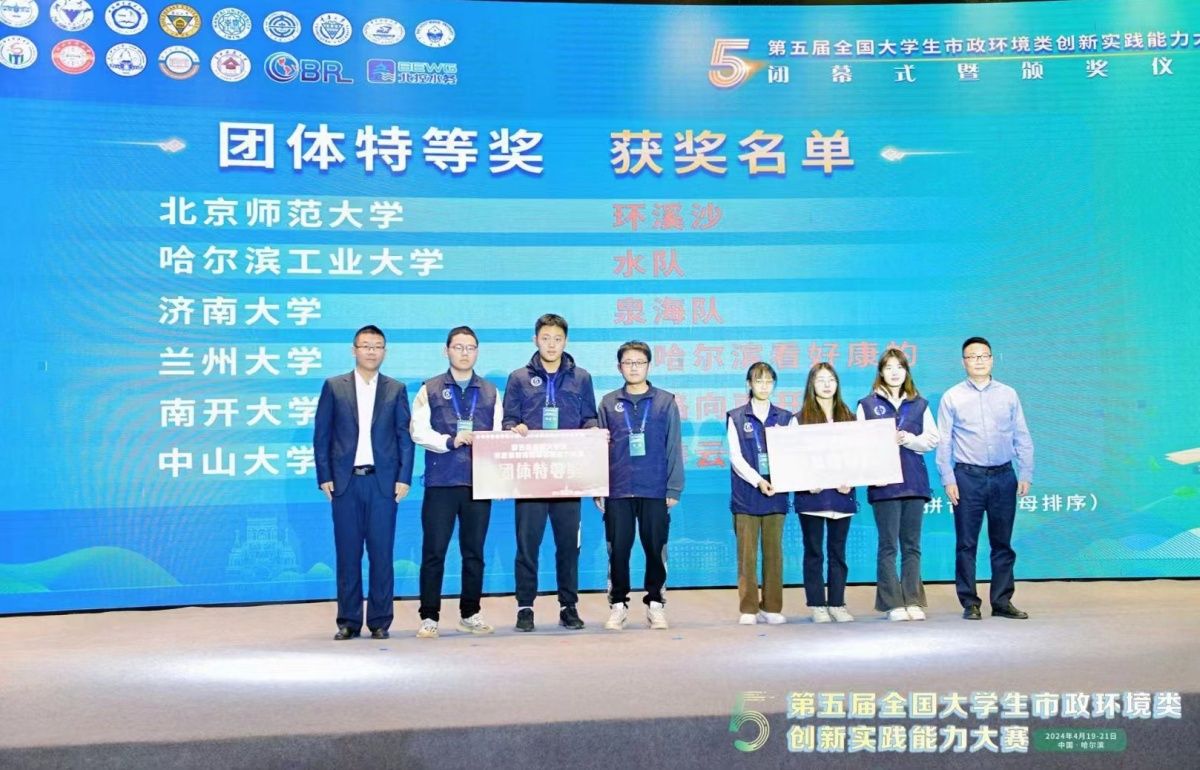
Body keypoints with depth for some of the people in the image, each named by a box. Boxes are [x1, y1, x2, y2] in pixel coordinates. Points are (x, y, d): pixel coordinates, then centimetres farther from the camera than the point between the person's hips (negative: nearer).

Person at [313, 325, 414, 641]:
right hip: (346, 482, 0)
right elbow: (321, 435, 6)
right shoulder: (334, 387, 8)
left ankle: (380, 621, 11)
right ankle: (349, 621, 13)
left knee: (382, 553, 2)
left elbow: (405, 437, 6)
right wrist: (324, 477, -1)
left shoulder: (396, 390, 9)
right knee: (348, 554, 4)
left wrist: (404, 478, -2)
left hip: (383, 482, 0)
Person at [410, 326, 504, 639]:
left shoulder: (491, 392, 15)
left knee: (474, 551, 8)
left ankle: (470, 614, 20)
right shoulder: (430, 390, 8)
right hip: (440, 481, -2)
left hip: (479, 481, 2)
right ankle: (429, 616, 7)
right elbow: (419, 431, -2)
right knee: (433, 551, -2)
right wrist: (450, 441, -17)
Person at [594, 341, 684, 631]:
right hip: (617, 491, 1)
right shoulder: (608, 403, 7)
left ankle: (655, 603, 21)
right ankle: (618, 604, 18)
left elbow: (674, 447, 3)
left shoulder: (665, 401, 4)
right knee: (618, 550, 5)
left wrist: (674, 488, -2)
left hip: (655, 490, -1)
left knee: (656, 549, 6)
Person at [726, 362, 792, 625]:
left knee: (774, 552, 5)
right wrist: (758, 481, -15)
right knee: (747, 554, 0)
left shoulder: (785, 418, 10)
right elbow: (736, 457, -3)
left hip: (776, 494, 2)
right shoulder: (736, 417, 4)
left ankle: (771, 607, 13)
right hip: (746, 494, -2)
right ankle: (748, 609, 7)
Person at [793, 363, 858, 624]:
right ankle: (817, 605, 9)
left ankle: (837, 604, 14)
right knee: (814, 552, 3)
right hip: (811, 494, -2)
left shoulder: (848, 416, 11)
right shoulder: (800, 418, 3)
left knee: (838, 551, 7)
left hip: (841, 492, 3)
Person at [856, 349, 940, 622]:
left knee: (912, 545, 6)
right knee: (888, 545, -2)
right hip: (884, 482, -2)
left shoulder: (919, 404, 13)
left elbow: (932, 439, 8)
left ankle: (913, 601, 12)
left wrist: (909, 439, -8)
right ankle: (893, 604, 4)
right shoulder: (868, 404, 6)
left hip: (914, 480, 3)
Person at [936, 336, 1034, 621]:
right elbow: (943, 442, 1)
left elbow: (1022, 437, 9)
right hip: (968, 477, -2)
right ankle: (970, 603, 10)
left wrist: (1025, 475, 2)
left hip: (1004, 476, 2)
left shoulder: (1008, 394, 8)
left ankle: (1002, 601, 18)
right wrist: (948, 479, -6)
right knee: (966, 544, 2)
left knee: (1002, 543, 8)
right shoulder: (952, 397, 2)